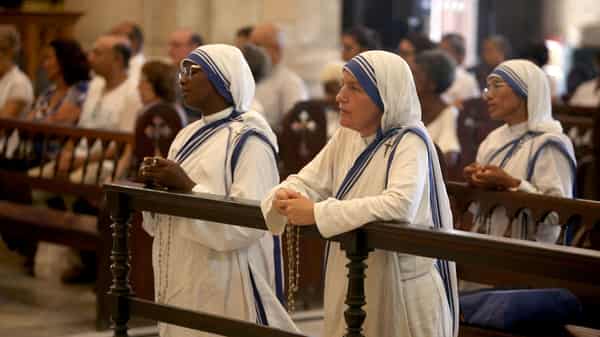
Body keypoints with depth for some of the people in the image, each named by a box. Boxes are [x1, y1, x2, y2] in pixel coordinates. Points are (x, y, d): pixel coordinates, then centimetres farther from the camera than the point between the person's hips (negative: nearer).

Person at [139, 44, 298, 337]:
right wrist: (156, 184, -1)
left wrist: (188, 188, -21)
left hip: (223, 284, -8)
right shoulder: (190, 134, 13)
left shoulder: (247, 140, -12)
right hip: (181, 277, 8)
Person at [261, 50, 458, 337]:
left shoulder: (408, 142, -16)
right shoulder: (346, 137, 9)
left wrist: (316, 213, -29)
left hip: (400, 286, -7)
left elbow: (399, 204, -32)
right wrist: (284, 197, -18)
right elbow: (306, 181, 8)